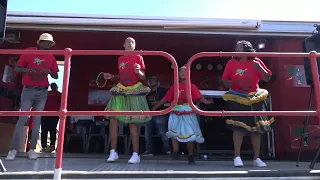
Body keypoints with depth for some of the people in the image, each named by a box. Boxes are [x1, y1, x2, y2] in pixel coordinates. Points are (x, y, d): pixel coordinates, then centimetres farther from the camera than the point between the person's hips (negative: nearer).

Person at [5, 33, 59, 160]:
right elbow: (16, 68, 0)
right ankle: (13, 149, -1)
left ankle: (32, 149, 8)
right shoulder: (29, 52, -1)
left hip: (42, 92, 3)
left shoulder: (51, 57, 7)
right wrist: (27, 70, -19)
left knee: (37, 120, 2)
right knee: (22, 119, -6)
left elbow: (55, 76, 9)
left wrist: (49, 71, -12)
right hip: (28, 90, -2)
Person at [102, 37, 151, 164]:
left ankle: (136, 154, 4)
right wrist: (111, 76, 5)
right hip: (121, 91, 4)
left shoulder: (138, 58, 0)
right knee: (113, 119, -7)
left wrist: (138, 71, -21)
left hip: (134, 92, -4)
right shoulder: (120, 59, 13)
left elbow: (143, 78, -1)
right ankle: (113, 152, 3)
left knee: (132, 122, -4)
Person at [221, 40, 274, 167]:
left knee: (257, 128, 5)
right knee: (238, 127, -12)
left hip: (254, 98, 2)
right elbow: (225, 82, 4)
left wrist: (260, 68, -15)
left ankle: (256, 158, 16)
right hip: (237, 98, -2)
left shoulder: (256, 62, 2)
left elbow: (267, 78, 0)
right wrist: (232, 83, -17)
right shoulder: (231, 63, 2)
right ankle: (237, 157, -4)